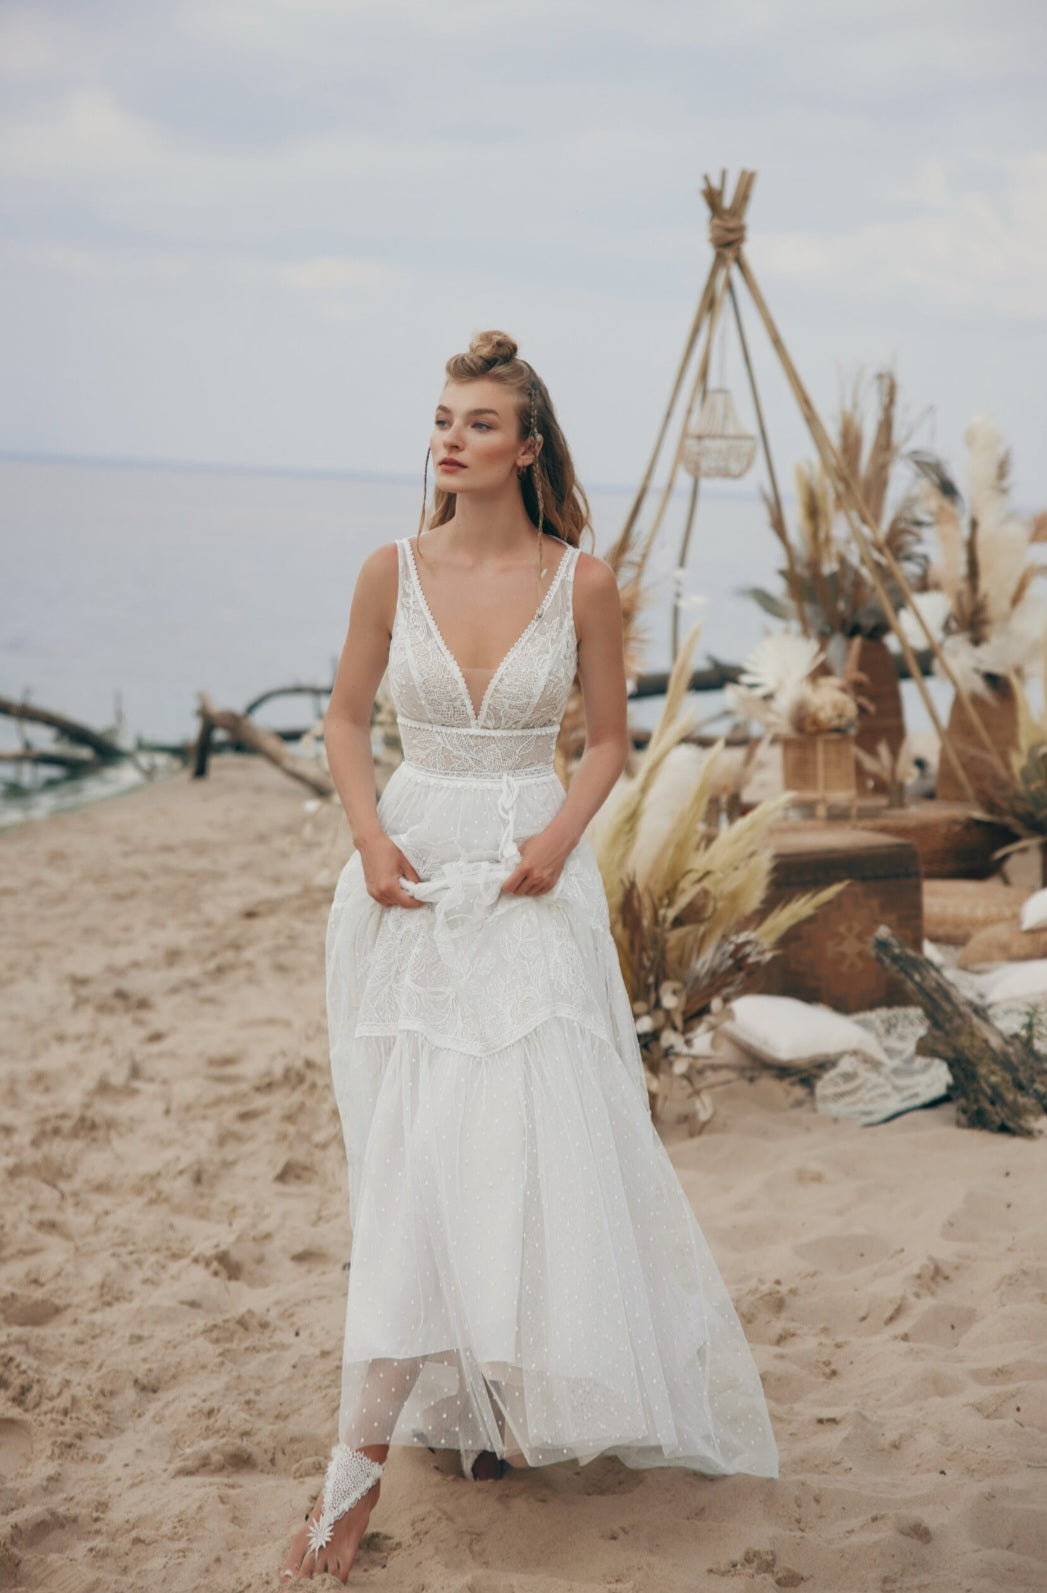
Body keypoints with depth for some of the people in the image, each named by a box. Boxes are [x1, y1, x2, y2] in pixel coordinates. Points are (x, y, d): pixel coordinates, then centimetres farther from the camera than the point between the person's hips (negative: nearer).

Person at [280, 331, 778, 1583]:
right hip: (411, 880, 1)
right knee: (411, 1163, 3)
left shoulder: (582, 582, -3)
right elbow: (345, 715, 10)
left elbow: (608, 739, 7)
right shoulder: (393, 570, 0)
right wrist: (369, 836, -6)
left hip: (530, 883, -1)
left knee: (531, 1142, -6)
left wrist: (561, 832, -11)